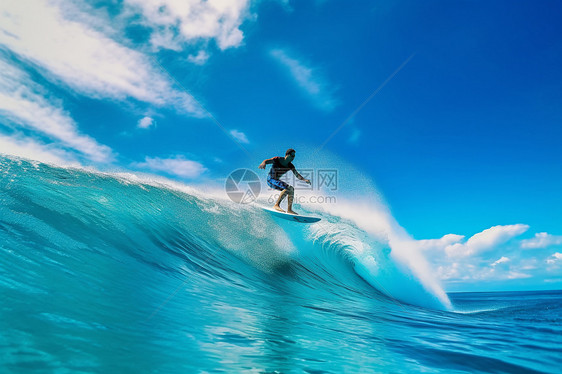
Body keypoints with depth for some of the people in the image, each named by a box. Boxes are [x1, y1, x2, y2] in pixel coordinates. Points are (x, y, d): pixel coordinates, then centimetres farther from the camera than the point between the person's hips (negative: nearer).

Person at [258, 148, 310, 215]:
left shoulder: (290, 166, 1)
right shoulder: (277, 160, -16)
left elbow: (297, 175, -3)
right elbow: (266, 161, -25)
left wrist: (304, 179, -22)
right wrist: (263, 163, -49)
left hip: (277, 181, 8)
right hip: (270, 180, -8)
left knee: (291, 189, -1)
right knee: (288, 188, -24)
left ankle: (289, 210, 1)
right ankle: (276, 205, -26)